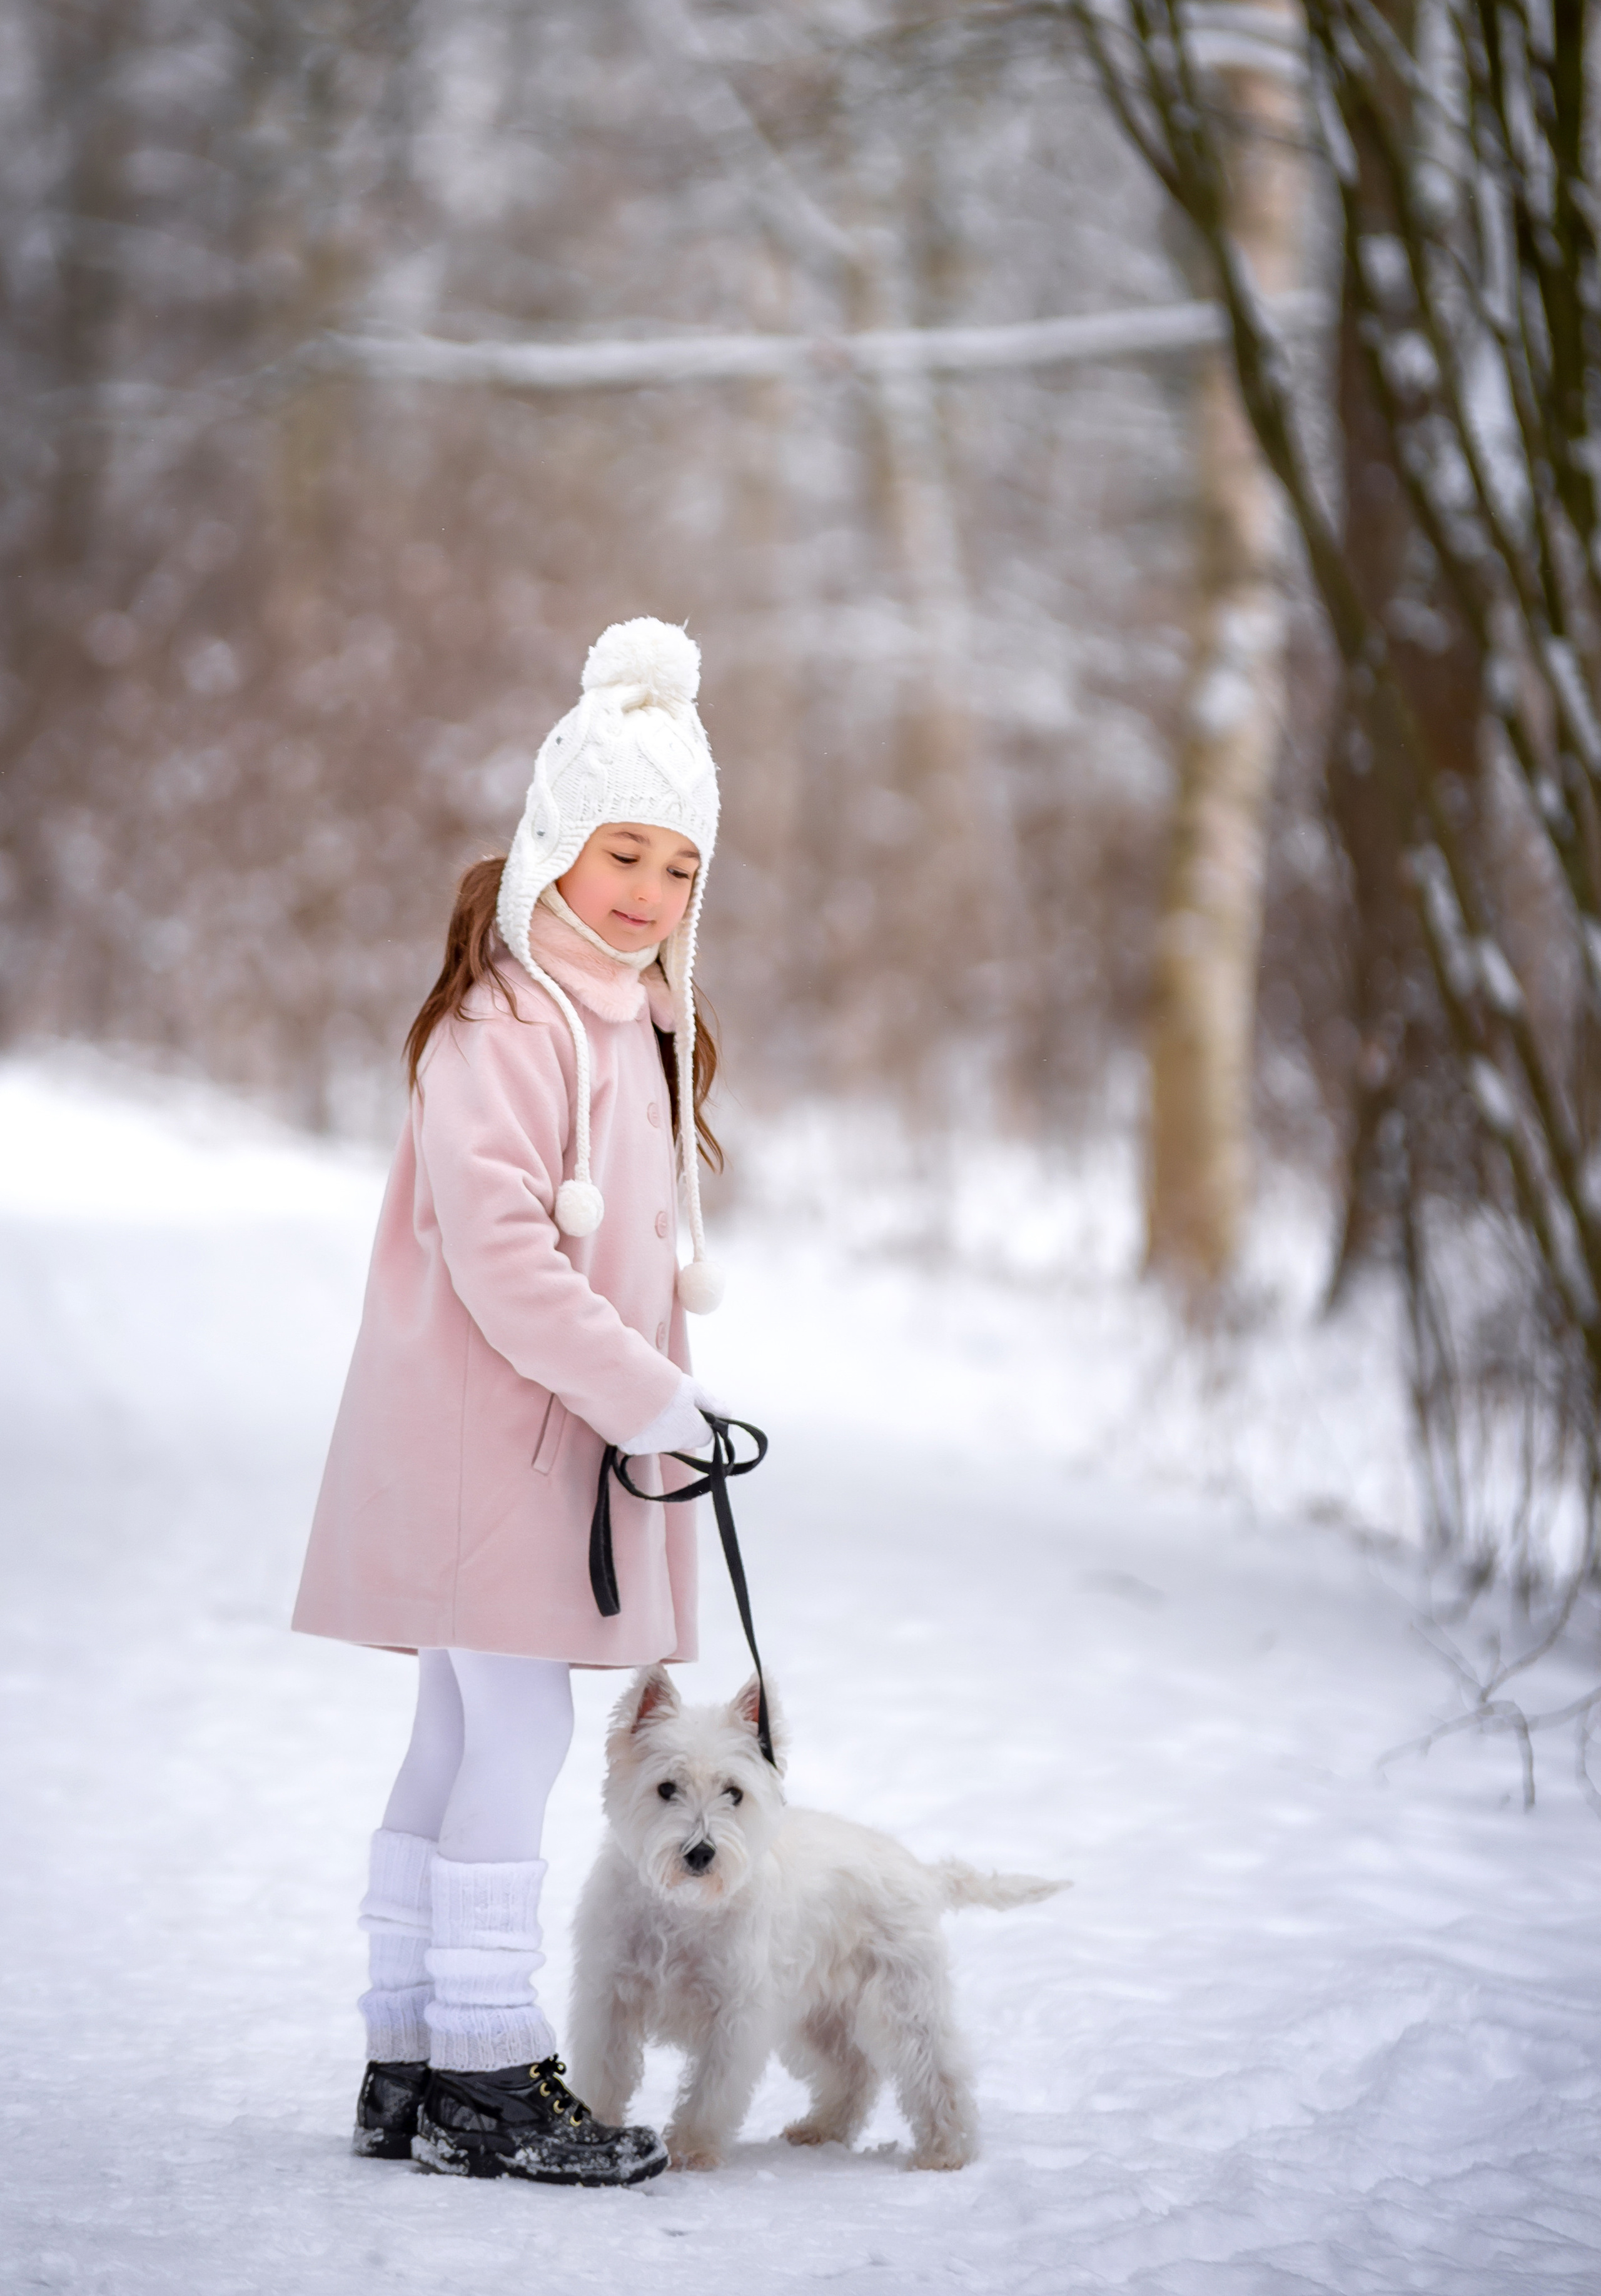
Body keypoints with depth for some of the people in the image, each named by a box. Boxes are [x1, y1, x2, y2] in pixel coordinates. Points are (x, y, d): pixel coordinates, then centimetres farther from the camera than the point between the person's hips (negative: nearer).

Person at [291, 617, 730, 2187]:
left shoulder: (632, 1021, 17)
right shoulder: (502, 1022, -15)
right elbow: (493, 1245, -23)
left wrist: (657, 1393, 14)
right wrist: (640, 1394, -19)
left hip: (563, 1436, 10)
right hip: (486, 1431, -10)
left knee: (467, 1736, 12)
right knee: (515, 1732, -8)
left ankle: (409, 2063, 19)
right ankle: (483, 2081, -1)